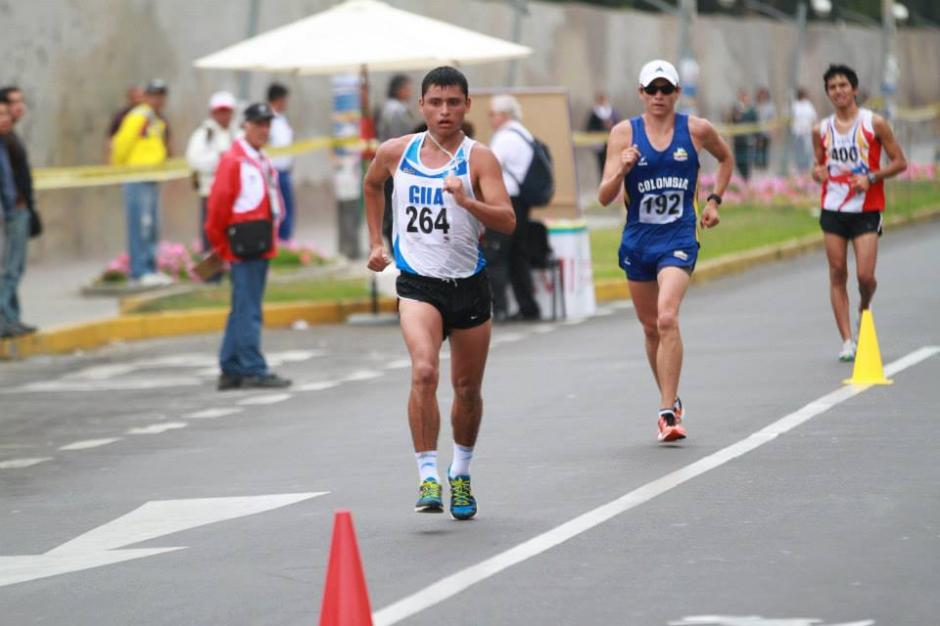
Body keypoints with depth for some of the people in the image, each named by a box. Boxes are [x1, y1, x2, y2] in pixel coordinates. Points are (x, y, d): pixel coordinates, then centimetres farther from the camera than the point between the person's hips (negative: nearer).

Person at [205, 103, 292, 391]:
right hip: (245, 247, -9)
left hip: (261, 246, 9)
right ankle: (253, 370, -8)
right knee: (248, 310, -8)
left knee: (243, 310, 12)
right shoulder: (233, 161, -10)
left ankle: (231, 371, 18)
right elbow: (218, 205, -12)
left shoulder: (263, 162, 17)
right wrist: (221, 245, -7)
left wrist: (271, 237, 15)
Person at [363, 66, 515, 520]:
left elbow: (507, 222, -16)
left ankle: (460, 474, 34)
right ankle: (428, 477, -20)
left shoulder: (478, 158, -7)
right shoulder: (396, 153, 1)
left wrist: (467, 201, -32)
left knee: (467, 388, 11)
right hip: (418, 282, 0)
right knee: (424, 371, -23)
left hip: (469, 283, 0)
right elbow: (371, 185, 25)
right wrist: (375, 242, 20)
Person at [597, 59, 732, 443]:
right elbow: (605, 198, -5)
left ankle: (667, 412, -21)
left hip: (679, 239, -3)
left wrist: (714, 200, 11)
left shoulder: (696, 130, -1)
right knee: (650, 327, 14)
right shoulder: (624, 133, -2)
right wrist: (622, 170, -24)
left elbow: (725, 159, 22)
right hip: (637, 241, 3)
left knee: (667, 318, -22)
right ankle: (671, 401, 34)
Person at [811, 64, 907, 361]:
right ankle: (847, 342, 2)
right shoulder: (821, 130, 6)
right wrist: (818, 172, -6)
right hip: (833, 209, 3)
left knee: (865, 275, -9)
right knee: (837, 274, -1)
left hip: (866, 209, -3)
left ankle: (864, 308, 26)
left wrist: (871, 178, -16)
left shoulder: (874, 123, -4)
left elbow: (899, 162, -1)